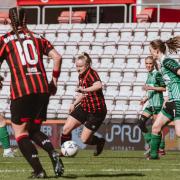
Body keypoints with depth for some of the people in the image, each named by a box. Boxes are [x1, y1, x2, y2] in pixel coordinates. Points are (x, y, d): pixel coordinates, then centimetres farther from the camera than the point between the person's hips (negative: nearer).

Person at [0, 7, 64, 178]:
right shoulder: (38, 38, 15)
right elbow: (57, 57, 7)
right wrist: (54, 81, 15)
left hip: (21, 90, -4)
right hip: (42, 89, 4)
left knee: (20, 133, 6)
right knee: (34, 130, 18)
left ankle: (39, 171, -9)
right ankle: (53, 153, -11)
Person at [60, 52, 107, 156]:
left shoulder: (91, 73, -19)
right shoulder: (81, 76, 8)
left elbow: (99, 85, -41)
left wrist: (85, 90, -47)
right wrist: (74, 104, 14)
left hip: (96, 111, -8)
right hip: (84, 108, 8)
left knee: (84, 139, -3)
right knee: (66, 129, -3)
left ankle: (100, 142, 28)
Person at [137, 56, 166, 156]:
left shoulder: (157, 74, -10)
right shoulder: (150, 75, 15)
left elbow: (164, 88, -14)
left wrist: (151, 88, -19)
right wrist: (146, 98, 19)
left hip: (158, 103, -9)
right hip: (151, 103, 9)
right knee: (141, 123, 1)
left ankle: (161, 149, -1)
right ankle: (149, 145, 9)